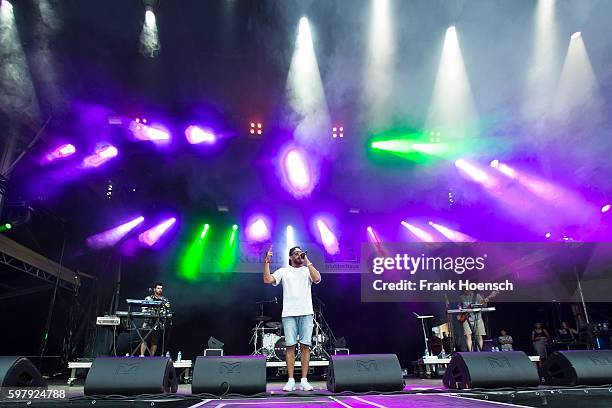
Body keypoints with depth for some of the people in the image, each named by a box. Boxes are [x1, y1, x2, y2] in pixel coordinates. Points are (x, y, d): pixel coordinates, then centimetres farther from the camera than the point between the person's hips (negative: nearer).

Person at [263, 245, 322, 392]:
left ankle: (304, 380, 6)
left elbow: (317, 279, -8)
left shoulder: (307, 270, 12)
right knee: (290, 346, -2)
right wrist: (267, 262, -8)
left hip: (306, 313, 1)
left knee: (305, 346, -1)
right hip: (289, 314, 0)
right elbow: (267, 280, -1)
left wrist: (307, 262, -6)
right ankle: (291, 381, 6)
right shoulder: (283, 271, 12)